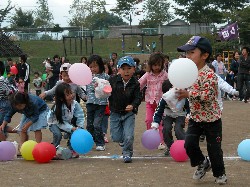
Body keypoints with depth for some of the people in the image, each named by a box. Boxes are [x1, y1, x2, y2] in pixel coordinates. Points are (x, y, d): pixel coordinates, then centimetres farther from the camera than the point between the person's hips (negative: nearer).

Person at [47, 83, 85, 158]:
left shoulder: (75, 104, -25)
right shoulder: (58, 107, -35)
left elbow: (80, 117, -22)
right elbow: (60, 123, -32)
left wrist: (79, 128, -38)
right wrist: (72, 128, -41)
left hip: (68, 122, 4)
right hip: (54, 123, -4)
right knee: (58, 134, -30)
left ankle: (72, 150, 2)